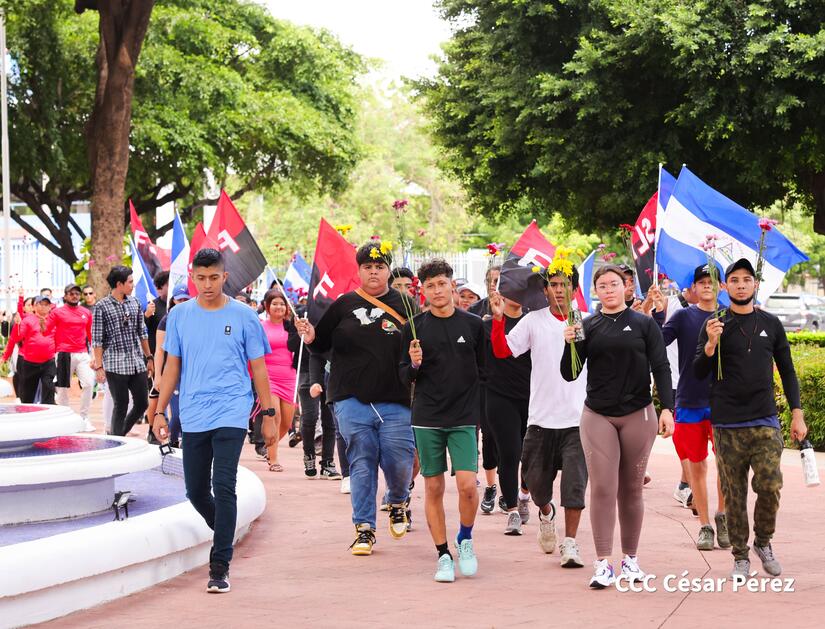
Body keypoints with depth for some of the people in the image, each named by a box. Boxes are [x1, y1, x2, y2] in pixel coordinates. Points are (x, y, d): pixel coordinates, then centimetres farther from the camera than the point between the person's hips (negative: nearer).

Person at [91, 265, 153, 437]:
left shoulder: (134, 303, 10)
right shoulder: (102, 307, -5)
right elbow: (97, 339, -6)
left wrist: (149, 357, 15)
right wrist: (99, 366, -11)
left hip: (138, 364, 5)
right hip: (115, 365, -5)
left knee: (142, 403, 6)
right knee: (121, 407, -1)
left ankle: (121, 435, 25)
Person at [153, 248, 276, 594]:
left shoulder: (243, 316, 1)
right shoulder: (179, 315, 7)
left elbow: (258, 368, 6)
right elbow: (172, 366, 12)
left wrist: (269, 415, 4)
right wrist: (160, 412, 8)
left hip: (231, 413, -3)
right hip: (193, 416, 3)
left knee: (223, 486, -13)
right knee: (196, 491, 8)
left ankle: (220, 567, -10)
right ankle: (224, 535, 37)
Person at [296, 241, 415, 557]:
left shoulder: (404, 305, 6)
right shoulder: (344, 305, 8)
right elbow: (322, 344, 14)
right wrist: (310, 337, -7)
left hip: (395, 402, 0)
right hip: (352, 400, 0)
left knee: (398, 463, -2)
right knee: (361, 464, 0)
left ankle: (398, 502, 30)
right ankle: (364, 528, 7)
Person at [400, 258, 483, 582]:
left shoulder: (473, 324, 3)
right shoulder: (415, 327, 2)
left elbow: (485, 368, 11)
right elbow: (405, 376, 6)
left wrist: (482, 410, 9)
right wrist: (414, 364, -15)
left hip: (464, 417, -1)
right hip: (427, 418, 1)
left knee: (467, 485, -13)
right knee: (433, 488, 3)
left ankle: (465, 539, 13)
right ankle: (443, 555, 13)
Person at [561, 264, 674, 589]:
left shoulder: (644, 324, 4)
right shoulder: (588, 326, 6)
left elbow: (661, 367, 1)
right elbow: (569, 375, 4)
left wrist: (667, 408, -9)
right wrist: (570, 344, -14)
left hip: (638, 415, 0)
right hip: (598, 416, 0)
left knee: (631, 489, 7)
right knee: (602, 488, -8)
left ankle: (630, 559, 16)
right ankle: (602, 563, -10)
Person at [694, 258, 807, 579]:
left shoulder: (771, 324, 10)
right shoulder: (715, 326, 4)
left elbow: (787, 371, 15)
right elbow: (699, 372, 0)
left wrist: (797, 414, 9)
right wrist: (711, 343, -18)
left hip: (765, 422, 1)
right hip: (727, 426, -1)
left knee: (770, 486, -11)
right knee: (734, 493, 1)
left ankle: (764, 542, 13)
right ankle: (740, 556, 11)